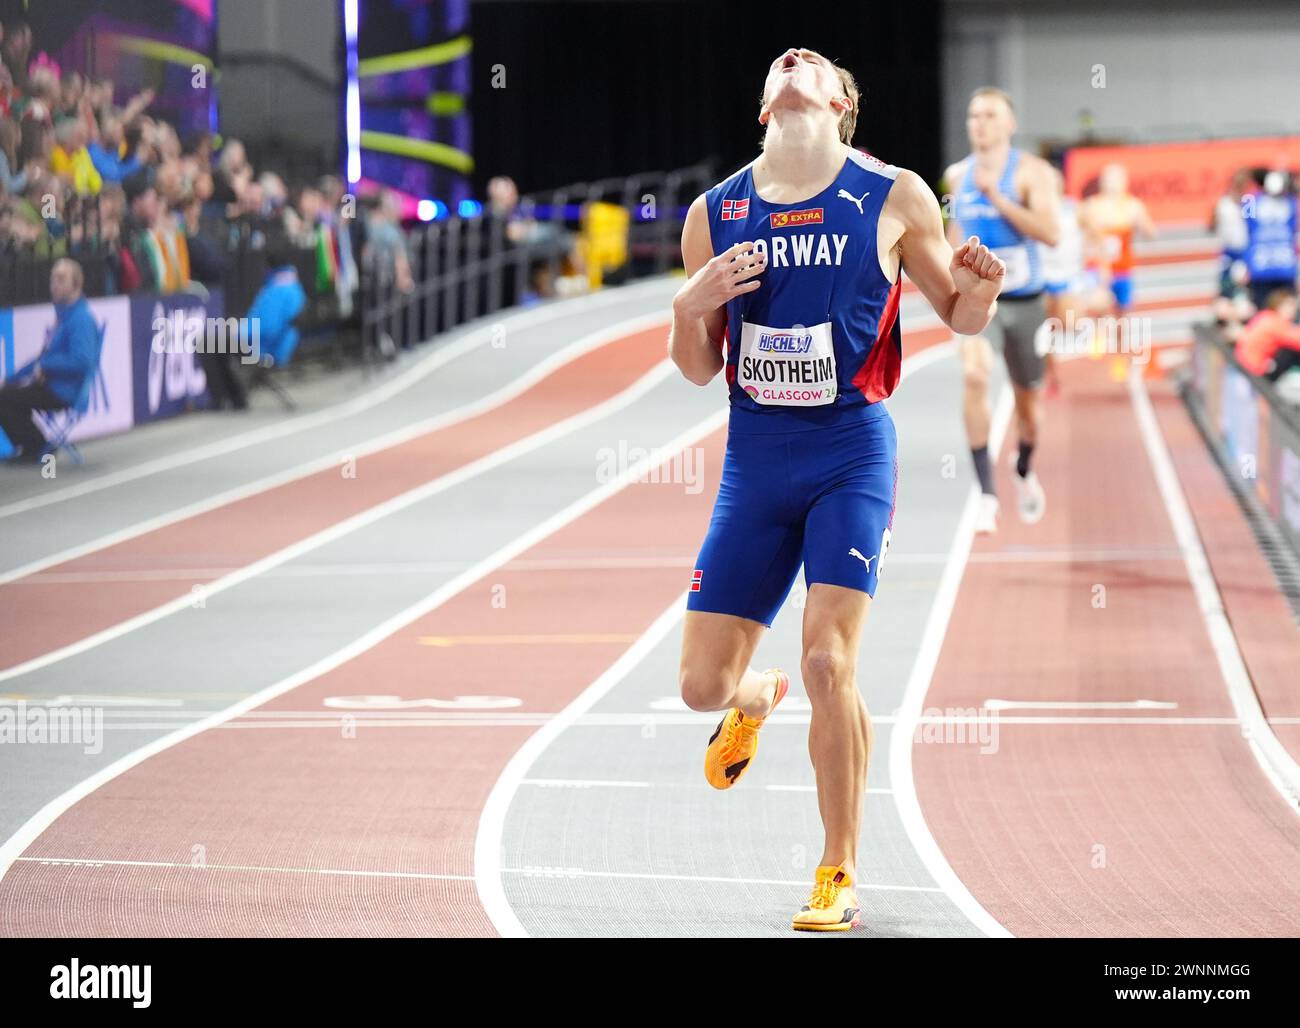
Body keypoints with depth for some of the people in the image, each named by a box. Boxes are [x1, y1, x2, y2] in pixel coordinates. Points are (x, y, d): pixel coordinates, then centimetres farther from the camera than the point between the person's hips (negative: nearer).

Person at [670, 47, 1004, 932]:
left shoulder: (893, 199, -1)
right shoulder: (715, 214, 6)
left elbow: (959, 316, 8)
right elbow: (699, 369, 11)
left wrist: (977, 291, -16)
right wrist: (690, 309, -11)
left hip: (851, 451, -3)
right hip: (755, 460, 3)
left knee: (829, 663, -16)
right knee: (703, 682, 2)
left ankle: (840, 875, 0)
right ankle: (756, 698, 41)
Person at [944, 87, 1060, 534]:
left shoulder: (1032, 172, -9)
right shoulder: (957, 175, 4)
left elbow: (1050, 234, -22)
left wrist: (996, 196, -25)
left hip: (1024, 300, -1)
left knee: (1028, 400, 14)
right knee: (973, 376, -27)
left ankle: (1024, 471, 47)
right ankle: (986, 493, -25)